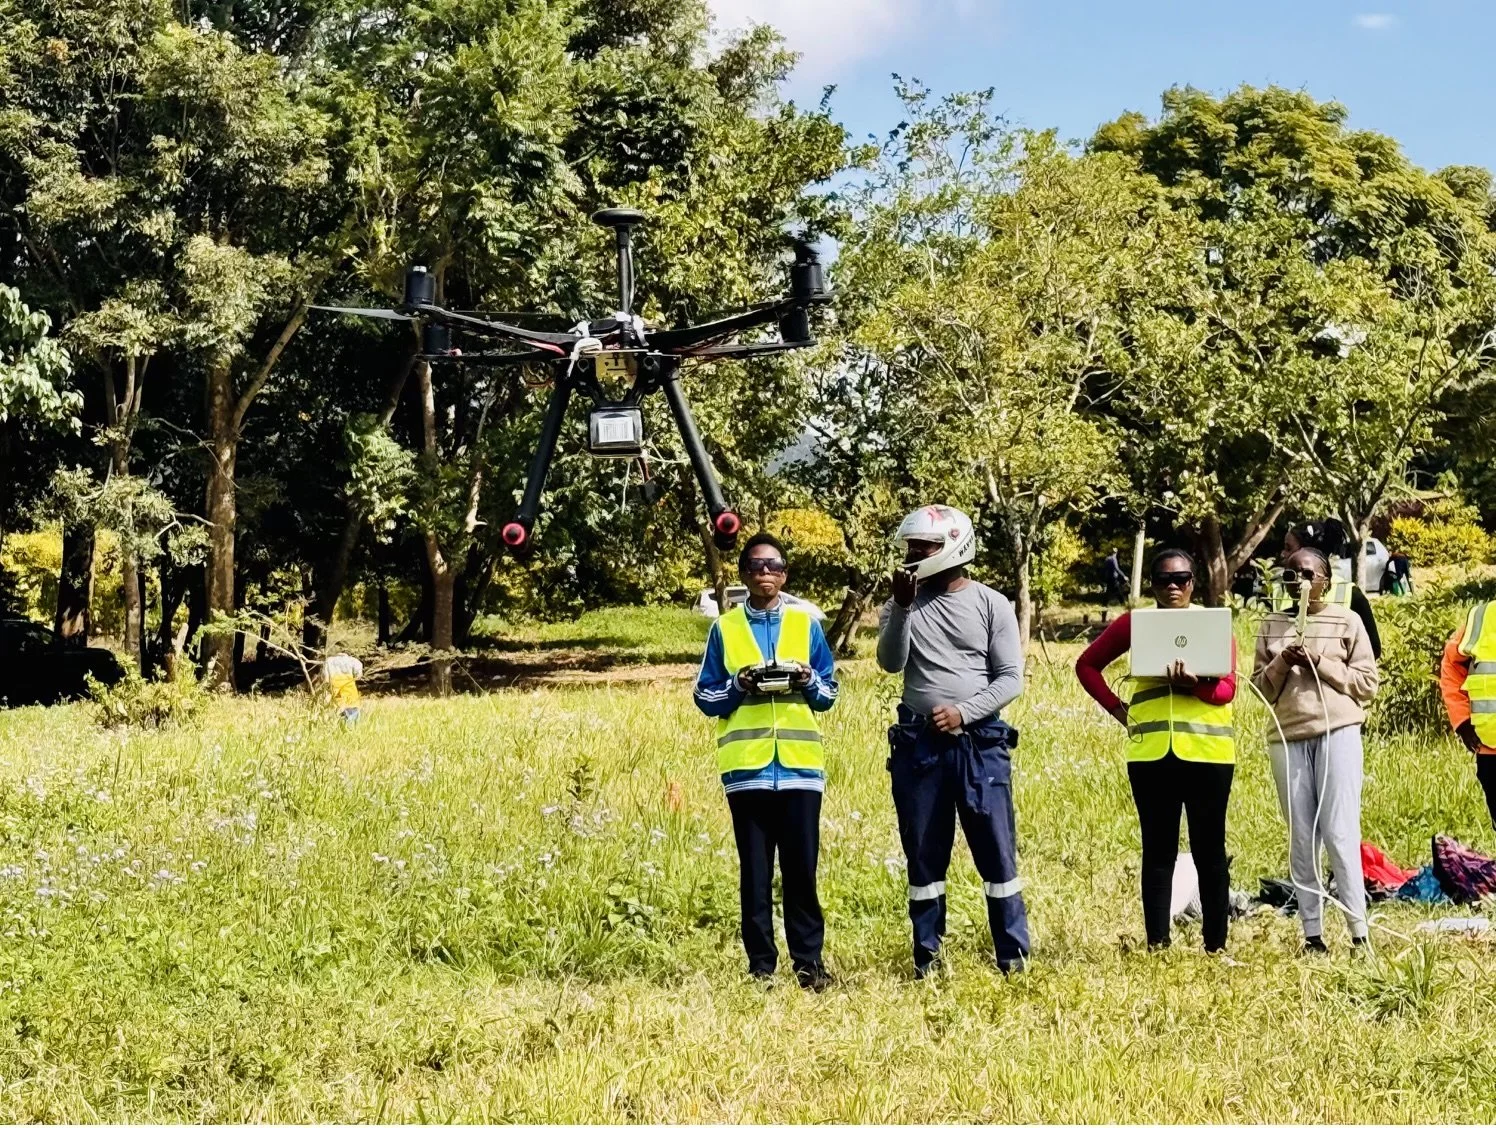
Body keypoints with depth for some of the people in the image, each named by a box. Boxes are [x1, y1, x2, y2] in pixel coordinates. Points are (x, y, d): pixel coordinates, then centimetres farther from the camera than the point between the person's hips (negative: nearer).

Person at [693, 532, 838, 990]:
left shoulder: (806, 624, 9)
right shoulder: (725, 629, 8)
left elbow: (829, 694, 11)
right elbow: (705, 698, 7)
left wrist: (808, 682, -10)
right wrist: (738, 686, -11)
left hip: (800, 764, 0)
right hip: (747, 767, 0)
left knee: (802, 869, -1)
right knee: (755, 872, 2)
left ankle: (809, 961, 6)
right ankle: (761, 965, 7)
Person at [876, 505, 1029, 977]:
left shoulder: (991, 605, 1)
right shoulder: (905, 604, 9)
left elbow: (1011, 678, -2)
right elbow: (891, 662, -6)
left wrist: (963, 712, -13)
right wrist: (902, 606, -14)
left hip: (980, 742, -3)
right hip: (918, 743, 3)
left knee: (997, 850, -2)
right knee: (923, 853, 7)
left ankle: (1013, 955, 4)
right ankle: (927, 955, 14)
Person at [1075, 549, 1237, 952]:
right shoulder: (1135, 623, 9)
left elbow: (1227, 689, -3)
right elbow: (1088, 664, 17)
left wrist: (1194, 684, -23)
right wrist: (1116, 709, 5)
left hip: (1207, 751, -1)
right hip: (1151, 752, 1)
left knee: (1209, 850, 2)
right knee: (1158, 851, 4)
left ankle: (1216, 945, 7)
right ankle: (1156, 945, 7)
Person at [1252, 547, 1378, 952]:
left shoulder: (1346, 621, 5)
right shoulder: (1272, 626, 14)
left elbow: (1367, 682, 1)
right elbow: (1260, 688, 13)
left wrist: (1321, 664, -10)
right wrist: (1281, 664, -7)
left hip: (1338, 733, -3)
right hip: (1287, 738, 3)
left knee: (1340, 834, -9)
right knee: (1300, 839, 2)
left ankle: (1359, 933, -6)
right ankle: (1312, 934, 5)